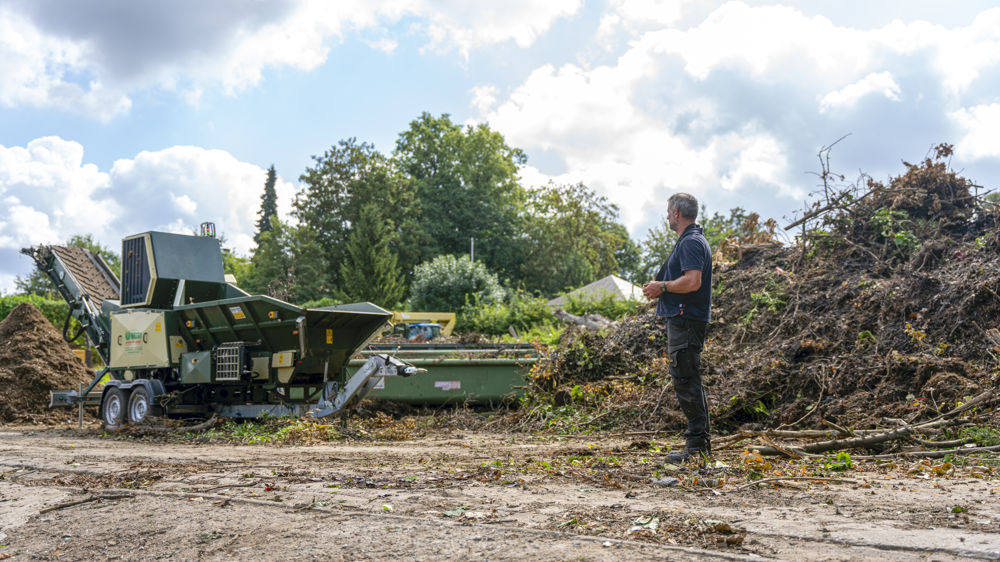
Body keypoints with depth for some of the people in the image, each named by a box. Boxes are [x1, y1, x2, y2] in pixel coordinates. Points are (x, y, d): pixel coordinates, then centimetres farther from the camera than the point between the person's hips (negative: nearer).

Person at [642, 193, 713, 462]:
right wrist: (660, 289, 14)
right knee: (689, 381, 14)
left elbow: (693, 281, -26)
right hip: (683, 319, 11)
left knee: (686, 381, -8)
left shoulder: (691, 242, -14)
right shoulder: (691, 240, 21)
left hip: (686, 320, -11)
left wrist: (663, 286, -13)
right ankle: (700, 442, 19)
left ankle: (696, 444, -5)